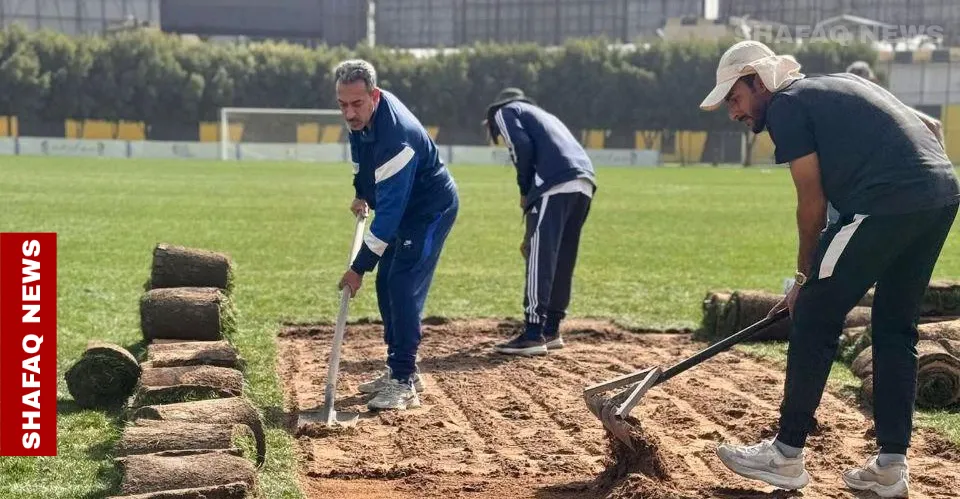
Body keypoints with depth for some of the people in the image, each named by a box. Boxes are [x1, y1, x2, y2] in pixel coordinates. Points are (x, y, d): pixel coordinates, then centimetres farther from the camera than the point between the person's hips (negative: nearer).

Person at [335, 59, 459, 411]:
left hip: (432, 209, -9)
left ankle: (404, 383, -14)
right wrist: (361, 192, 10)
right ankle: (400, 368, 21)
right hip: (405, 207, 10)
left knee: (403, 288, -17)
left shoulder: (395, 136, -37)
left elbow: (389, 210, -36)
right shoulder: (362, 116, -10)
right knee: (386, 285, 11)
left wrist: (360, 266, -33)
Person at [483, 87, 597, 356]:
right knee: (562, 261, 15)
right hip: (585, 183, 8)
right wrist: (532, 215, 33)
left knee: (540, 260, -9)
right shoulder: (543, 115, 38)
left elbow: (522, 146, -5)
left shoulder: (504, 111, 16)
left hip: (556, 183, -8)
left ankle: (533, 335, -12)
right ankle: (551, 330, 22)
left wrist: (524, 190, 6)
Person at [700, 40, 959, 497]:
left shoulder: (786, 105, 2)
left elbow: (812, 202, -1)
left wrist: (805, 275, 11)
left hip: (888, 204, -9)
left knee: (814, 317, 1)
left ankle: (786, 455, 8)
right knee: (895, 327, 16)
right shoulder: (840, 83, 27)